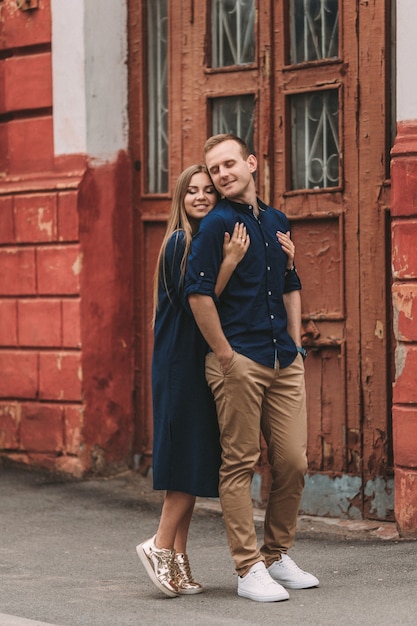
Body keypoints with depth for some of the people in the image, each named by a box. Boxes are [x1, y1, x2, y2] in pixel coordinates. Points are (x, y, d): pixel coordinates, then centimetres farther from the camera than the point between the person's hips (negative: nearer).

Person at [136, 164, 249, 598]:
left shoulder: (213, 238, 13)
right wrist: (230, 261, -24)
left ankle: (177, 560, 11)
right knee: (190, 456, -10)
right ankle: (161, 546, -1)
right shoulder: (179, 242, -11)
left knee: (194, 461, 7)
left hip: (202, 360, 8)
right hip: (181, 361, -8)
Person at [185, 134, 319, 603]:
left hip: (284, 361, 6)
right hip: (238, 361, -6)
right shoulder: (217, 224, -5)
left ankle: (277, 555, 21)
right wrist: (224, 355, -12)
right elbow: (198, 293, -13)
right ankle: (249, 569, 3)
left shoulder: (276, 221, 16)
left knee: (293, 462, 6)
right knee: (240, 463, -2)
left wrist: (295, 345, 16)